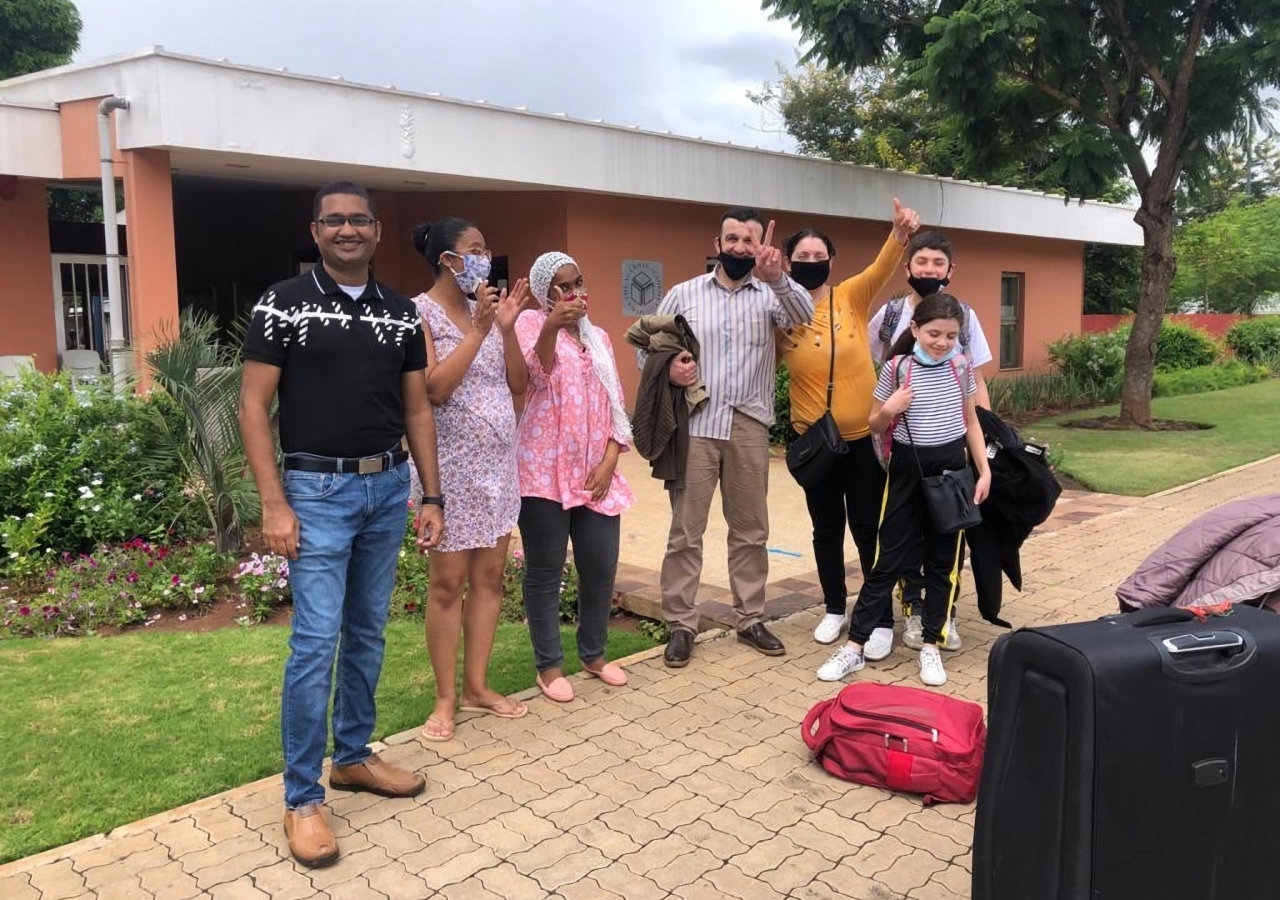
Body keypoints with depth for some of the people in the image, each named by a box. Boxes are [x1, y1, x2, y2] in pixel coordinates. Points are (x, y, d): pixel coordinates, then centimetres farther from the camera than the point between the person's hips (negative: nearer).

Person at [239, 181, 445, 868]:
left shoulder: (401, 312, 8)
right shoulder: (283, 303, -5)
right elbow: (253, 405, -7)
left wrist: (431, 496, 7)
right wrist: (274, 505, -13)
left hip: (388, 486, 5)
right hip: (319, 489, -5)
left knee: (368, 632, 14)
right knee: (316, 642, -5)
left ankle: (353, 756, 31)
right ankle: (302, 798, 9)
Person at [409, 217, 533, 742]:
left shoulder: (487, 308, 10)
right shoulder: (419, 313, -9)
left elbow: (518, 384, 7)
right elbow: (434, 389, -20)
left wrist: (507, 326, -5)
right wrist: (478, 329, -19)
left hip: (498, 461, 7)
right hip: (452, 465, -6)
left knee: (490, 576, 10)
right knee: (449, 583, 2)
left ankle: (476, 686, 23)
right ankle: (446, 698, 15)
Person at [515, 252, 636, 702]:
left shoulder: (598, 337, 16)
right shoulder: (532, 322, 0)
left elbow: (615, 405, 13)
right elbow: (538, 372, -20)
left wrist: (609, 461, 0)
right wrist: (551, 327, -38)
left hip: (595, 473, 5)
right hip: (545, 471, -5)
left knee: (601, 566, 8)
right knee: (545, 571, 3)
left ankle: (594, 654, 27)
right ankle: (549, 665, 16)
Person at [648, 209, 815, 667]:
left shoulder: (770, 295, 5)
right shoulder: (683, 294, 6)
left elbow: (803, 314, -16)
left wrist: (776, 278, -35)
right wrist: (667, 368, -14)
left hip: (749, 427, 1)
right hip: (694, 426, -1)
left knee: (751, 530, 11)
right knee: (685, 530, 2)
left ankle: (750, 619, 24)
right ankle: (681, 625, 13)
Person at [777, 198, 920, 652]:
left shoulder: (852, 296, -5)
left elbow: (881, 269, -24)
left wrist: (899, 234, -42)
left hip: (864, 435, -1)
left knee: (868, 526, 5)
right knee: (826, 528, 14)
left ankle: (881, 617, 17)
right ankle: (835, 608, 31)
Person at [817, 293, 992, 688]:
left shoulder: (961, 367, 1)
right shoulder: (897, 369, -7)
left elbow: (971, 422, 10)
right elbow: (875, 425, 1)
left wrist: (984, 470, 5)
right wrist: (889, 410, -20)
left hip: (951, 469, 2)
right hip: (907, 469, -2)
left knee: (943, 562, 8)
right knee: (888, 560, 0)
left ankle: (931, 646, 20)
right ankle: (855, 645, 8)